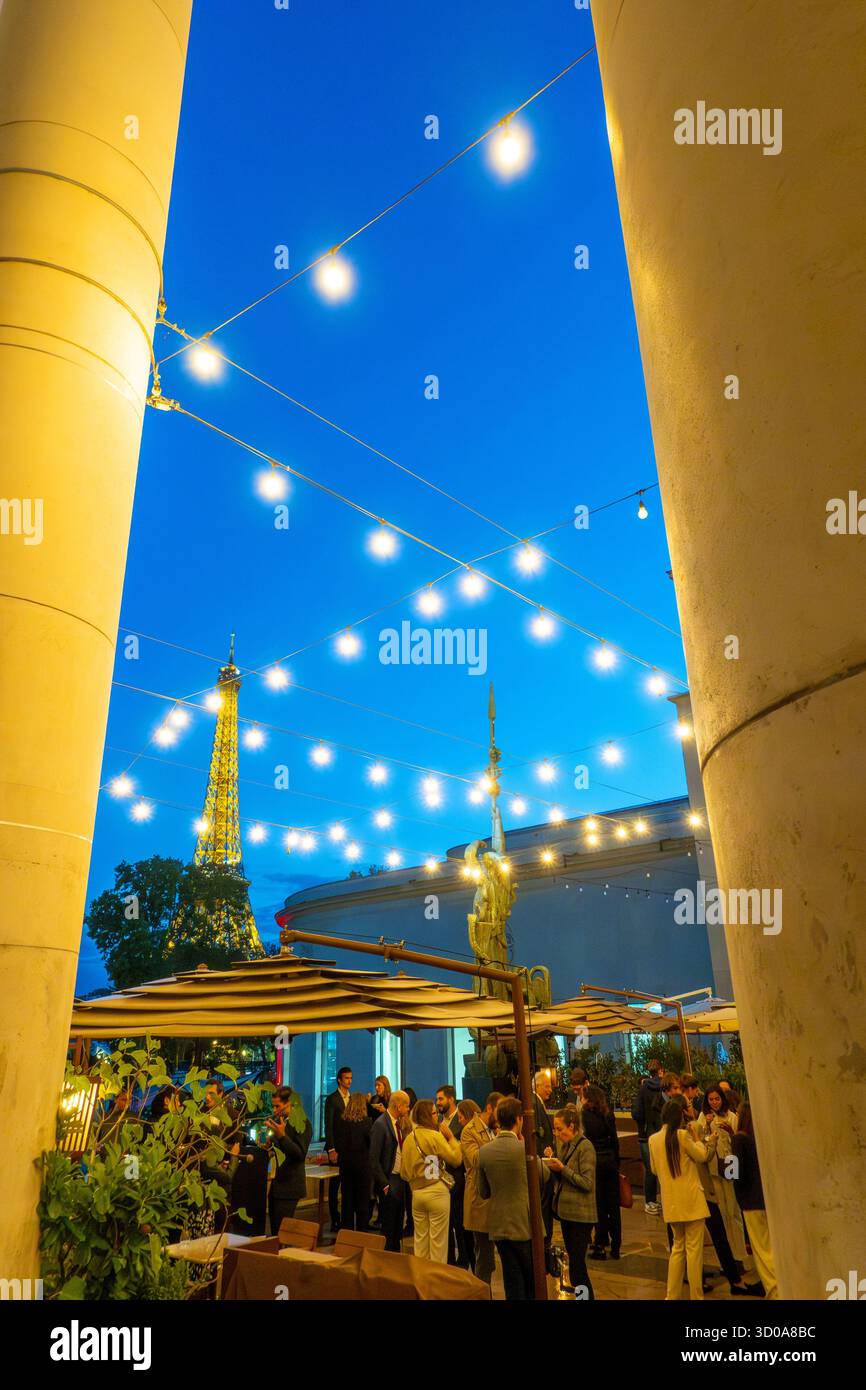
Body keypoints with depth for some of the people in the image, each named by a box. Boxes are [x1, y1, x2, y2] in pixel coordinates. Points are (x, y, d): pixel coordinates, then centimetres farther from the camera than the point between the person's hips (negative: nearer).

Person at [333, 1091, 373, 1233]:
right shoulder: (366, 1121, -14)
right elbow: (372, 1142, -8)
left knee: (346, 1198, 14)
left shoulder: (340, 1120, -5)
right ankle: (361, 1230, 11)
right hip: (363, 1163, -3)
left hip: (345, 1162, 3)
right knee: (362, 1200, 8)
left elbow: (337, 1142, 4)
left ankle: (347, 1230, 18)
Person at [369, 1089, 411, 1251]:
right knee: (388, 1227, 0)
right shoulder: (381, 1125, -17)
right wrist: (384, 1184, -17)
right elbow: (374, 1159, -18)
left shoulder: (399, 1123, 9)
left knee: (398, 1226, 16)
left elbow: (401, 1150, 9)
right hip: (389, 1181, -8)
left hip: (400, 1179, 8)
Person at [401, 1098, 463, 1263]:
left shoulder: (409, 1139, 6)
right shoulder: (435, 1136, -13)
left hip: (416, 1192, 6)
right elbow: (456, 1159, -12)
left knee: (420, 1239, 16)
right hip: (437, 1191, -6)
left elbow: (404, 1173, 11)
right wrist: (451, 1137, -3)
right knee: (438, 1240, 5)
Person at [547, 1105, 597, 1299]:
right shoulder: (564, 1145, 9)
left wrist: (563, 1169, -20)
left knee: (577, 1265, -6)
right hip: (566, 1211, 8)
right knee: (573, 1262, 14)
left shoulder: (585, 1147, -15)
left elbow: (587, 1183, -19)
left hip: (581, 1215, -8)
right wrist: (554, 1167, -1)